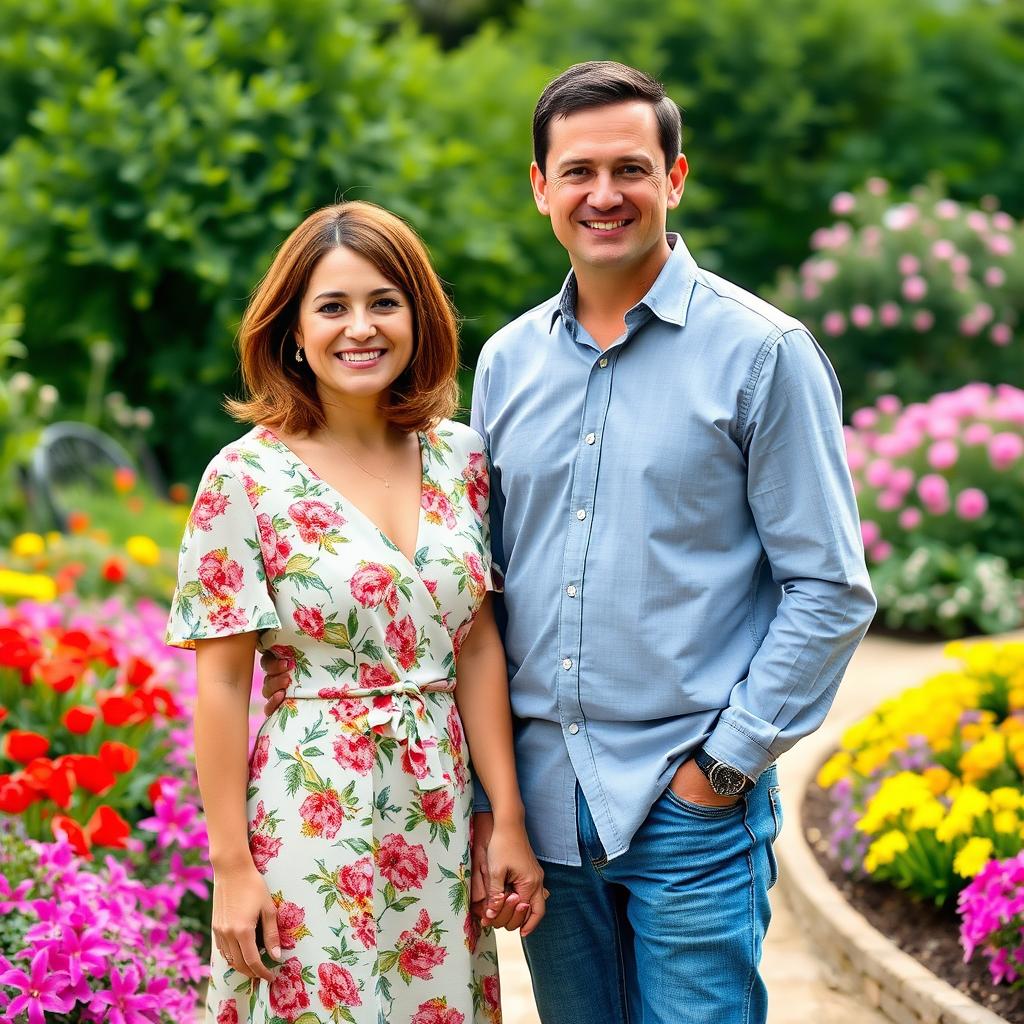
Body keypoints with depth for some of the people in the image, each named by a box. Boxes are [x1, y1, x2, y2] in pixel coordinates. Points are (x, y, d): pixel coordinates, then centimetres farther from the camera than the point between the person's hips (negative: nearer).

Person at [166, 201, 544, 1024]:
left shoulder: (460, 459, 4)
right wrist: (232, 866, -8)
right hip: (311, 825, -4)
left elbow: (479, 649, 6)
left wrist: (509, 821, 3)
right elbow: (221, 684, -7)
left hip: (439, 823, 4)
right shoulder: (247, 479, -9)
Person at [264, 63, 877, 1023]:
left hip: (691, 805, -4)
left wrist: (726, 762, -10)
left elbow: (830, 590, -6)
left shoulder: (762, 352, -5)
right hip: (543, 798, 5)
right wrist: (479, 790, 9)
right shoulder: (507, 361, 9)